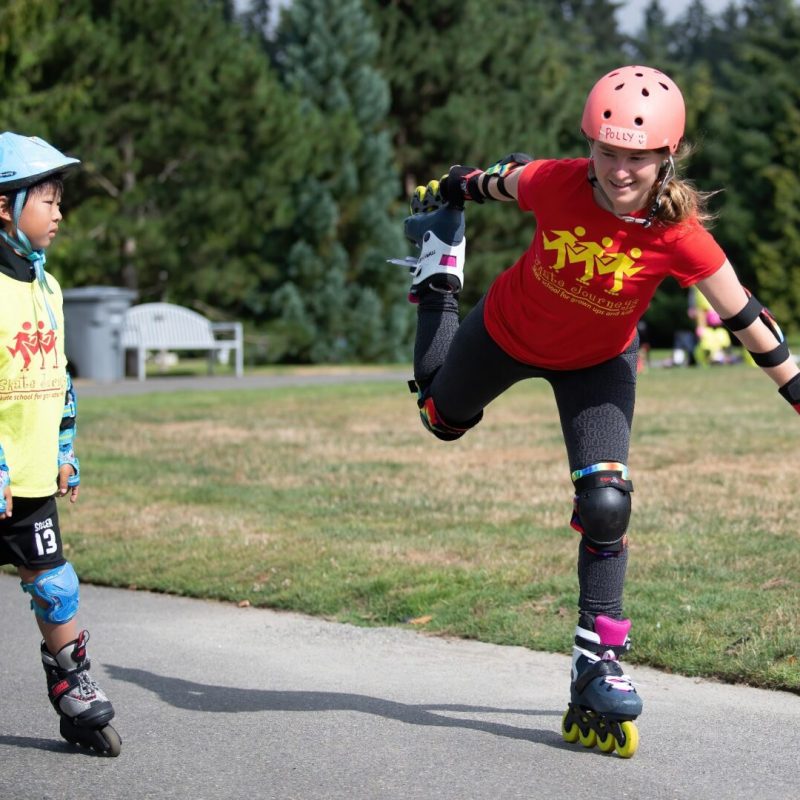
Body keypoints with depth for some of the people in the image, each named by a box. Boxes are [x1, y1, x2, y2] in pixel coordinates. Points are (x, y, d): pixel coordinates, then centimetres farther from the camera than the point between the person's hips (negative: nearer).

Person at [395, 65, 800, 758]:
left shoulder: (678, 233, -34)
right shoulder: (559, 184, -33)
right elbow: (509, 178, -9)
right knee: (442, 418, 27)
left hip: (597, 364, -1)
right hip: (509, 331, 1)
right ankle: (440, 269, 48)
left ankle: (598, 663, -3)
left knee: (606, 504, -14)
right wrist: (455, 188, 10)